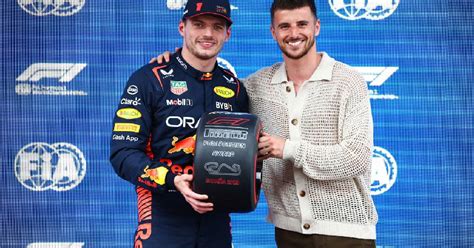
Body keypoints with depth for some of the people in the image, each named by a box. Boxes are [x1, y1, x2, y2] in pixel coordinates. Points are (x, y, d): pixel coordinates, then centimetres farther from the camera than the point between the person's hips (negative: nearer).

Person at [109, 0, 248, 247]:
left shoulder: (235, 88, 7)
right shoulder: (148, 79, -7)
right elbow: (123, 151, -12)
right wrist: (172, 181, -25)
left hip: (216, 218, 5)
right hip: (162, 218, -4)